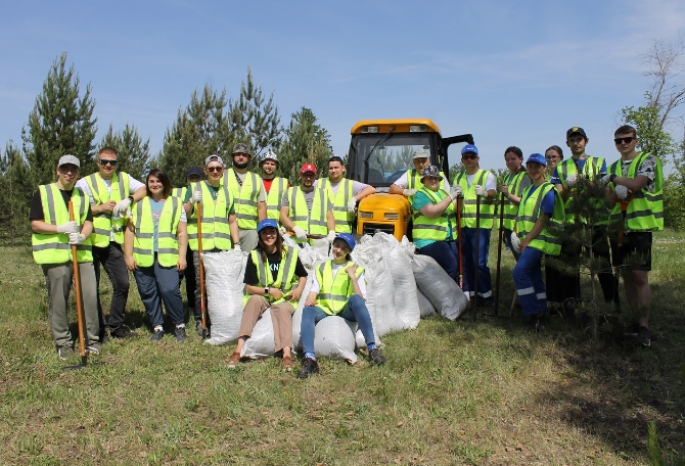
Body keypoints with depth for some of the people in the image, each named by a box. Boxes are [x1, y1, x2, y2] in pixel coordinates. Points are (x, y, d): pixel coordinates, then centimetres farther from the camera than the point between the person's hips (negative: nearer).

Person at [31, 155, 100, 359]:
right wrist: (61, 228, -17)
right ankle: (63, 342, 14)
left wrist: (82, 236, -14)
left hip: (81, 253, 3)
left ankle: (91, 338, 11)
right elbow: (35, 224, -2)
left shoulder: (82, 196, 16)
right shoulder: (43, 193, 4)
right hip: (54, 255, -3)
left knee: (90, 295, -3)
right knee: (58, 300, 2)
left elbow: (88, 223, 8)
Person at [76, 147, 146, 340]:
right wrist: (100, 208, -16)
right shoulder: (85, 182, 0)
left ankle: (117, 326, 20)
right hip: (91, 243, -3)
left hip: (113, 243, 3)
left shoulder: (124, 178, 9)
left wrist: (129, 200, -15)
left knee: (122, 284, 4)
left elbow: (145, 188, -1)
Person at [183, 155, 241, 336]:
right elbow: (183, 215, 4)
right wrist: (192, 201, -15)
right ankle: (200, 321, 5)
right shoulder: (194, 188, 9)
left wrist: (237, 244, 11)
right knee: (201, 284, -5)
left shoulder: (227, 192, 18)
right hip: (201, 244, -3)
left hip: (223, 246, 3)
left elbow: (232, 220, 18)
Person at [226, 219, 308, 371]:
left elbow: (303, 275, 15)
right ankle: (239, 349, -42)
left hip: (285, 300, 0)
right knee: (254, 299, -34)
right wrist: (269, 290, -15)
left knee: (283, 309, -34)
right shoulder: (255, 256, -2)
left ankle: (286, 354, -48)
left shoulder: (291, 253, 1)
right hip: (262, 298, 0)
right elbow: (249, 288, -2)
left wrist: (299, 289, -4)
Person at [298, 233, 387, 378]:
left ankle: (372, 348, -37)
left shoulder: (356, 269, 8)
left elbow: (361, 299, -4)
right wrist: (309, 300, -16)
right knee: (308, 310, -31)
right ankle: (309, 359, -46)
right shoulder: (322, 268, 17)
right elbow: (314, 290, 6)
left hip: (346, 312, -2)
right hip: (325, 311, 2)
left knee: (355, 299, -34)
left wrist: (352, 277, -14)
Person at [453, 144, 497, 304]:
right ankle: (468, 291, 19)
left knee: (480, 262, -9)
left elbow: (492, 193, -16)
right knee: (466, 261, 9)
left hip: (481, 225, -5)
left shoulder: (487, 175, 2)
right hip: (463, 225, 5)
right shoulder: (458, 178, 18)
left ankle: (485, 293, 3)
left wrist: (486, 193, -38)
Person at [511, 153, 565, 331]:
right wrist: (518, 235, 3)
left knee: (519, 272, -19)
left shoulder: (548, 190, -8)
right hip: (528, 241, 8)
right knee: (534, 276, 10)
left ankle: (533, 312, -11)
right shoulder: (527, 190, 18)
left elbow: (543, 220, -15)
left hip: (538, 240, -8)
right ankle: (541, 313, 19)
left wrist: (526, 240, -17)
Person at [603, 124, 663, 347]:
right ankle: (636, 319, 17)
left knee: (640, 276, -10)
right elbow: (610, 200, 9)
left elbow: (636, 184, -18)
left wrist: (613, 178, -7)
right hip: (619, 226, 6)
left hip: (640, 226, -6)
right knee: (627, 276, 8)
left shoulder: (648, 160, -1)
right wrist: (617, 192, -12)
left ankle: (644, 326, -5)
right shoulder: (614, 167, 15)